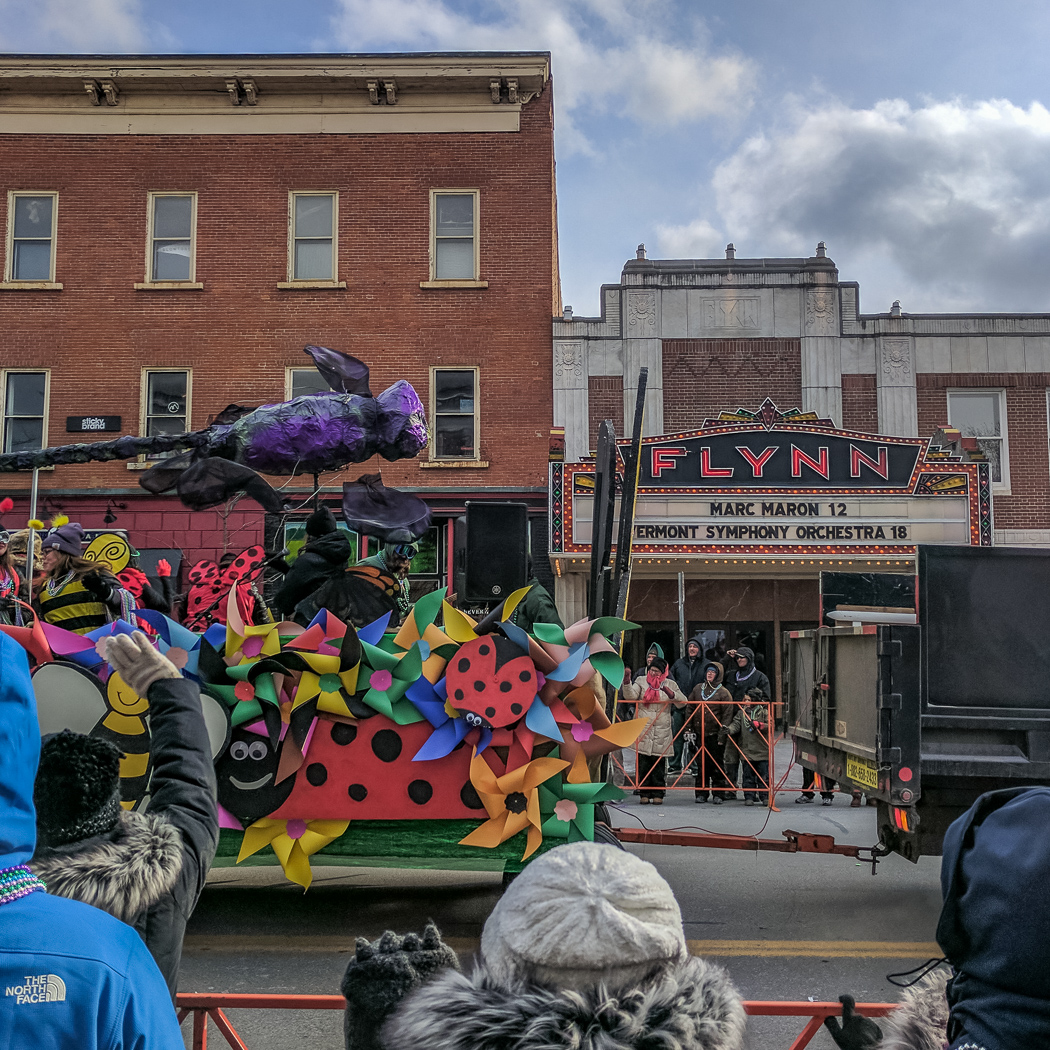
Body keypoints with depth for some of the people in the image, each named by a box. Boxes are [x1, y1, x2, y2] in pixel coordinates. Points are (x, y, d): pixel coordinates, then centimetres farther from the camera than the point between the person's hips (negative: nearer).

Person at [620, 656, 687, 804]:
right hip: (643, 729, 0)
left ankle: (658, 794, 8)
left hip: (661, 730, 0)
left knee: (658, 762, 1)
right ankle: (644, 793, 7)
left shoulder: (670, 684, 11)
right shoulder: (641, 682, 10)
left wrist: (670, 693, -12)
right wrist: (627, 682, -19)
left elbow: (682, 703, 3)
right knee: (643, 762, 0)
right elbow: (631, 696, -5)